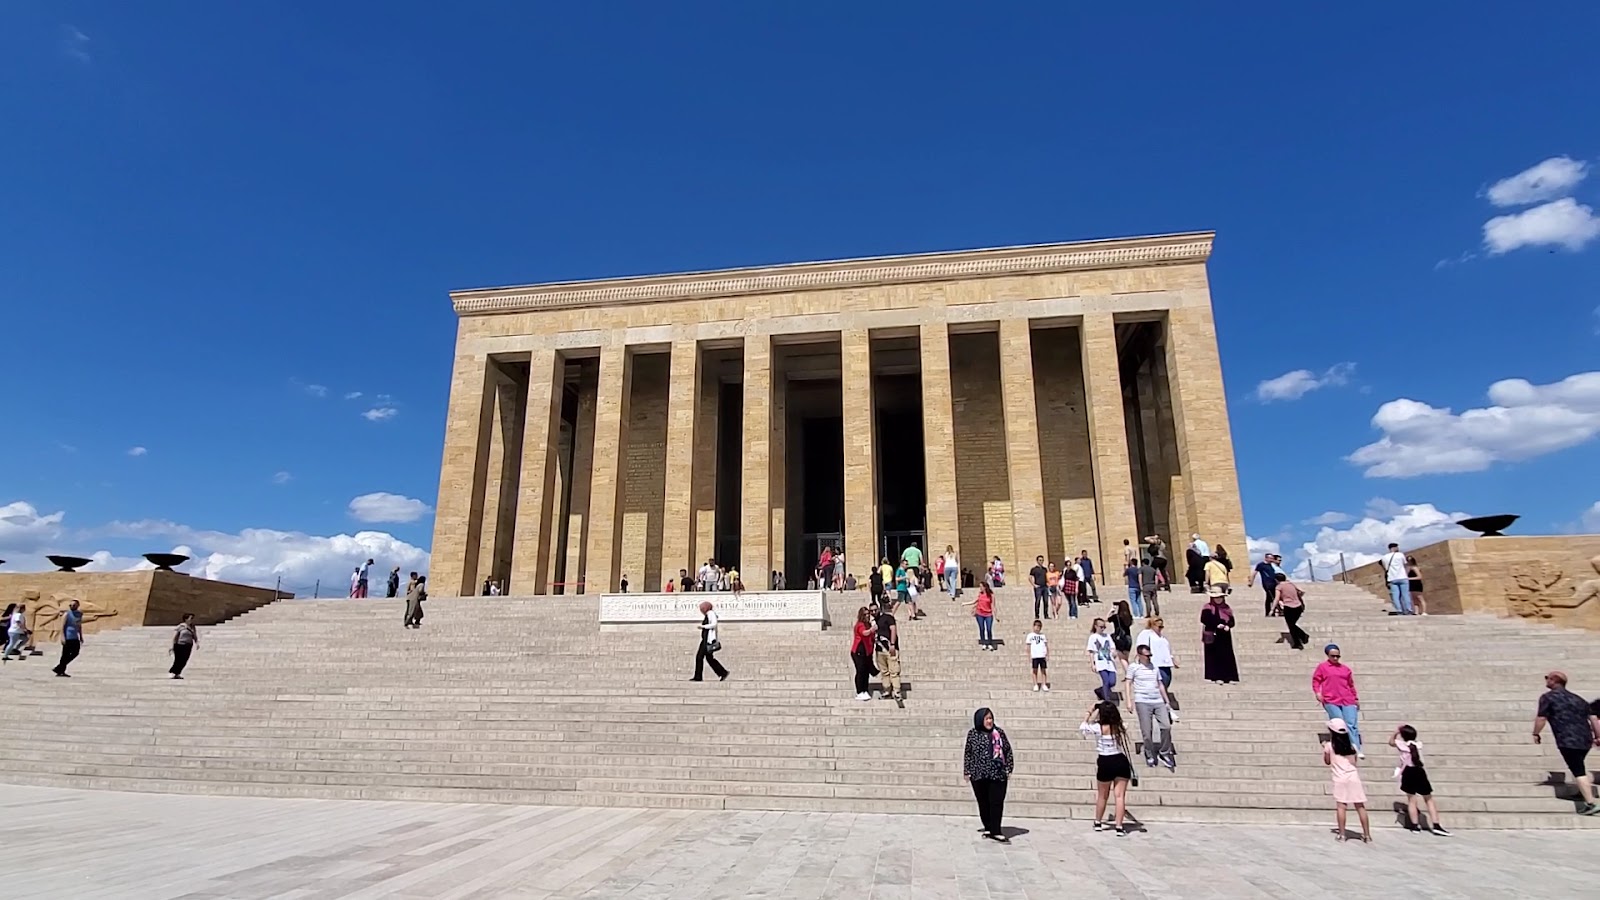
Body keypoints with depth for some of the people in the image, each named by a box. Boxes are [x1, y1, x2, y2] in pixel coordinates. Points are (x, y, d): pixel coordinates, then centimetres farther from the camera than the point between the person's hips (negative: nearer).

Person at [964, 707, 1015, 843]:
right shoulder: (973, 734, 2)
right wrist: (966, 771, 2)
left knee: (997, 803, -4)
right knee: (983, 803, 8)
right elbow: (968, 754, 6)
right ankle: (988, 829, 21)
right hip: (979, 775, 0)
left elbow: (1008, 750, 8)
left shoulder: (999, 732, 4)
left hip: (998, 774, 0)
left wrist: (1009, 768, 4)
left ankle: (995, 831, 0)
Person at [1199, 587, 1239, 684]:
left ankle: (1228, 677, 6)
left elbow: (1232, 621, 6)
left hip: (1225, 635, 4)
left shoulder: (1227, 608, 11)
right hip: (1212, 635, -4)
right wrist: (1217, 626, -18)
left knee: (1227, 656, 1)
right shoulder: (1207, 608, -1)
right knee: (1214, 656, -4)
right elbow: (1205, 621, -11)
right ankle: (1217, 677, 0)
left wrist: (1227, 626, -14)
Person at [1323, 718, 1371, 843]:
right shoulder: (1352, 745, 8)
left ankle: (1342, 834, -1)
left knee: (1340, 806, -1)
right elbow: (1354, 762, 18)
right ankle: (1367, 835, 7)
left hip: (1340, 779, -3)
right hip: (1353, 777, 3)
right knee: (1360, 806, 5)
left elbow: (1327, 762, 11)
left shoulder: (1329, 745, -1)